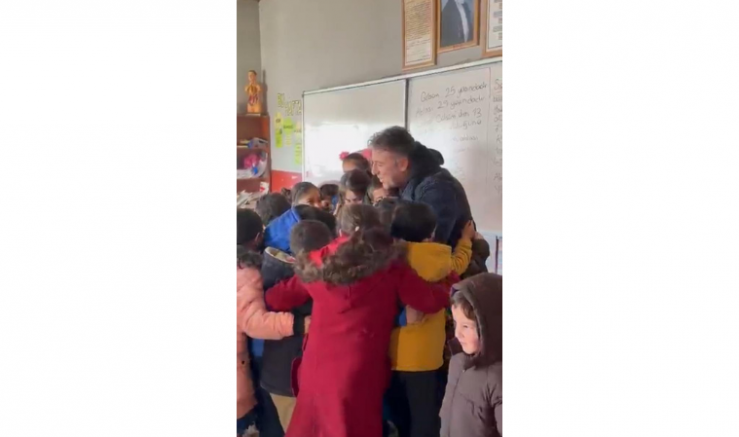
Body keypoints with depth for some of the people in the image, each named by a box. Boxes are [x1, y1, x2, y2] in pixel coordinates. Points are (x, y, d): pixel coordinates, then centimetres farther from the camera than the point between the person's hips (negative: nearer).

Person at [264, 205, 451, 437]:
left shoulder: (317, 263, 4)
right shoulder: (388, 266, -5)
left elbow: (276, 298, 15)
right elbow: (431, 301, -1)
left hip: (317, 367, 4)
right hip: (359, 373, -3)